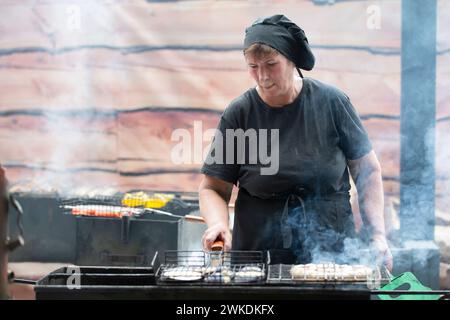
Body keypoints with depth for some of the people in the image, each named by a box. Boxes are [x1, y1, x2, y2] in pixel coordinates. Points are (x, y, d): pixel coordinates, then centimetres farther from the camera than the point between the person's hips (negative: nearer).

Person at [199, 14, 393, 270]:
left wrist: (377, 236, 0)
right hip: (259, 255, 0)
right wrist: (218, 224, -15)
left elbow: (367, 171, 7)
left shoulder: (332, 102, 1)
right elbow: (213, 188, 5)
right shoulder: (239, 114, 1)